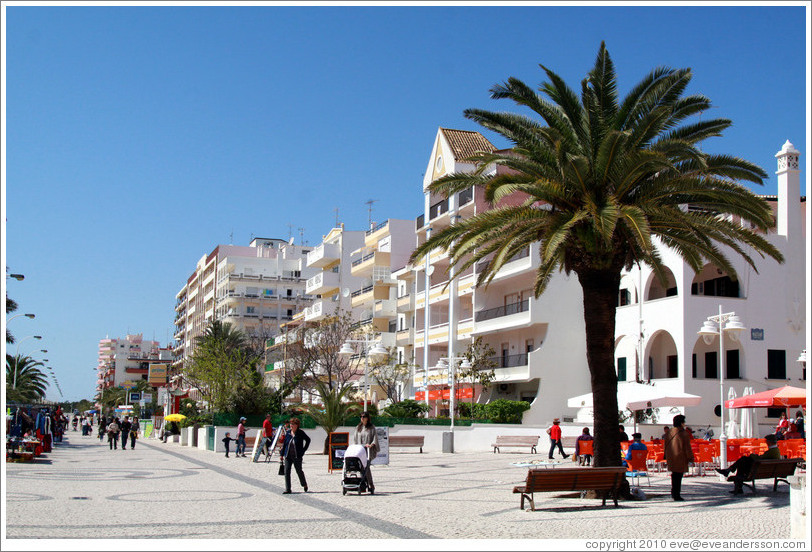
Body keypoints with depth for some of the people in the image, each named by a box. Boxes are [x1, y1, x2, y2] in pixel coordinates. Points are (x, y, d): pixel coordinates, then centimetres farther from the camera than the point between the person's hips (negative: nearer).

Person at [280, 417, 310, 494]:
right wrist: (282, 454, 8)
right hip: (288, 455, 3)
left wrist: (304, 450, 2)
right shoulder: (288, 432, 3)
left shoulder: (300, 433, -6)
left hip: (297, 456, -3)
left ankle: (304, 484, 33)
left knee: (299, 471, 8)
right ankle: (287, 489, 3)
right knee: (286, 471, -3)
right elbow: (284, 443, 9)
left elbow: (308, 440, 7)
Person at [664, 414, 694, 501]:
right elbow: (687, 447, -12)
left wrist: (666, 456, 21)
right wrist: (690, 458, -4)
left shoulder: (669, 432, 3)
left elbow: (665, 445, 11)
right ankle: (677, 496, 2)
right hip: (680, 458, -5)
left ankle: (674, 493, 25)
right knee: (678, 475, 0)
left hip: (671, 457, 6)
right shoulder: (684, 433, -14)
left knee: (674, 474, 20)